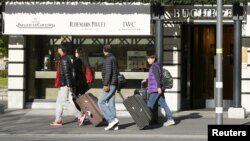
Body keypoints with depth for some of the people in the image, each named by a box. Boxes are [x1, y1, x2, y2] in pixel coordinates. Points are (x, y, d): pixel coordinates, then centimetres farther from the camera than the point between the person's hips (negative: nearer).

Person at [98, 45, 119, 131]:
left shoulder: (108, 59, -11)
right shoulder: (113, 58, 18)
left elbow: (108, 72, -21)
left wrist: (106, 84, -24)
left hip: (109, 85, -9)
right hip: (114, 85, 9)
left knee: (101, 102, -7)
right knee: (111, 104, 7)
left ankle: (112, 120, -15)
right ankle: (114, 125, 5)